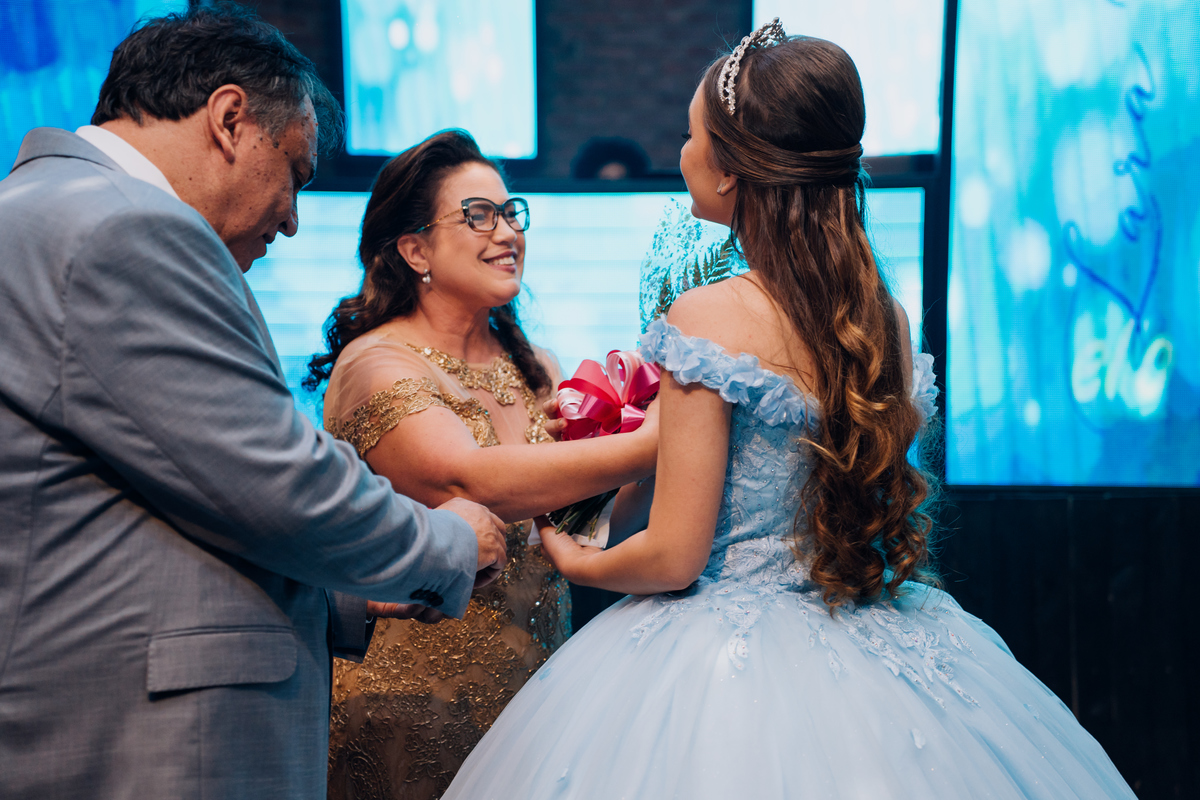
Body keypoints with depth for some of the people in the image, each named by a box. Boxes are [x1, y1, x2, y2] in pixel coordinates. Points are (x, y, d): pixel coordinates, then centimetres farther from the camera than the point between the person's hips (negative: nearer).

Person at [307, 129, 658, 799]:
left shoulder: (533, 367, 10)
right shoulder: (374, 365, -12)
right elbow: (469, 481, -29)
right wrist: (651, 446, -34)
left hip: (536, 688, 6)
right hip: (417, 695, -6)